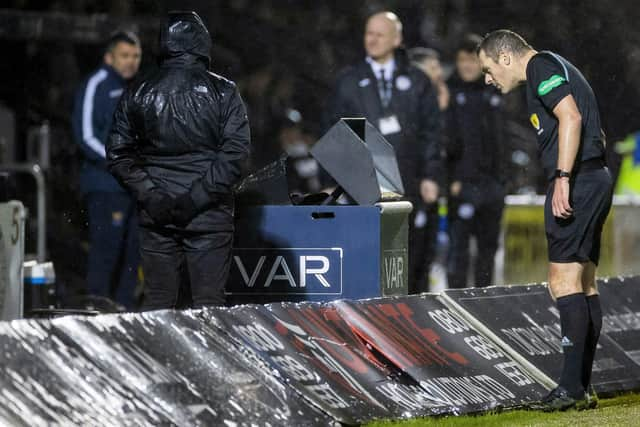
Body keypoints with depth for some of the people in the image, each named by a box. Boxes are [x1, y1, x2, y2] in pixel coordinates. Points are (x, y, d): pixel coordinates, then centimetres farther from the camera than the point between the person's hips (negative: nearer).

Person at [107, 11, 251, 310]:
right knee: (209, 304, 0)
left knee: (157, 301, 7)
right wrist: (197, 197, -11)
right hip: (208, 217, -2)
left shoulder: (138, 95, 5)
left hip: (156, 216, 2)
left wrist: (149, 196, -3)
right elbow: (235, 154, -11)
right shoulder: (222, 93, -3)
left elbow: (118, 154, 3)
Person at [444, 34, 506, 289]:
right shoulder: (450, 93, -1)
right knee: (458, 245, -9)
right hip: (463, 182, -5)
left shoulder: (492, 93, 14)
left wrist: (501, 176, 11)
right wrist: (453, 179, -20)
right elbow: (446, 138, -9)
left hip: (491, 180, 5)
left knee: (488, 246, 9)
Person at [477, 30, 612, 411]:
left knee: (564, 281, -12)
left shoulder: (542, 66, -6)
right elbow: (595, 133, 26)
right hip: (596, 179, 10)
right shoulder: (555, 68, 24)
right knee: (585, 285, 9)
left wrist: (562, 178, -24)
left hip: (577, 181, -10)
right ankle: (582, 389, 10)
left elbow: (571, 117, -21)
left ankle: (571, 386, -15)